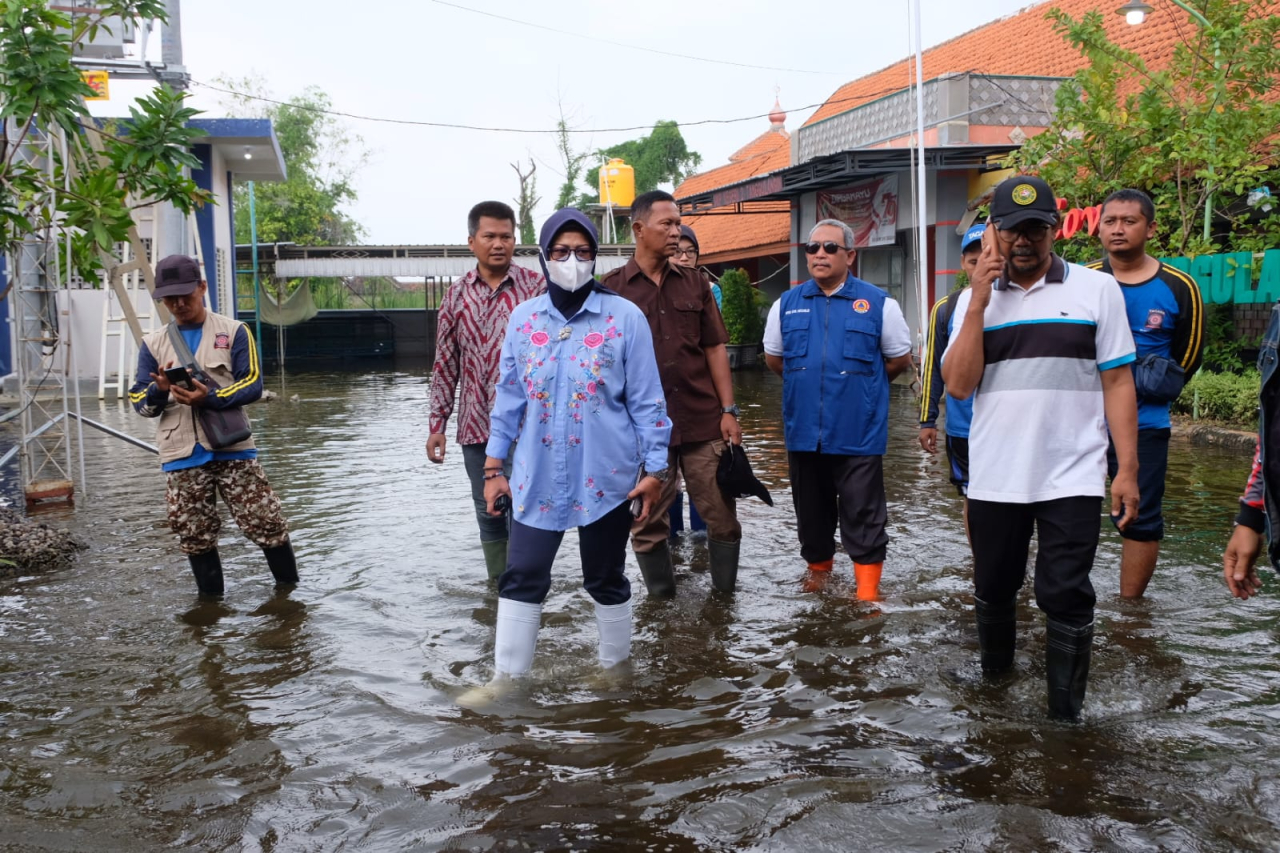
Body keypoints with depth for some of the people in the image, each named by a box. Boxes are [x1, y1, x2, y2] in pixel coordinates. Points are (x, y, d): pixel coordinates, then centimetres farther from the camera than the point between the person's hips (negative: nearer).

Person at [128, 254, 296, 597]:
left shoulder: (234, 331, 4)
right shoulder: (152, 344, 12)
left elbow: (253, 384, -5)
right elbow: (139, 402, 7)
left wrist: (210, 397, -21)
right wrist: (159, 390, -16)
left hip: (232, 448, -2)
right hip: (182, 456, 3)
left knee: (266, 523, -2)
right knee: (195, 537, 8)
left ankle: (289, 588, 15)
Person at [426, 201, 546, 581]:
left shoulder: (537, 287, -2)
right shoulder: (456, 296, 7)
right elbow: (445, 365, 10)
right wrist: (437, 423, 7)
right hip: (476, 426, 4)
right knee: (489, 514, 13)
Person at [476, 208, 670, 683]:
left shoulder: (625, 318, -6)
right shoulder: (523, 318, 3)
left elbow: (646, 401, -4)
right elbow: (509, 397, 8)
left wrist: (655, 471, -7)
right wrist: (494, 467, 6)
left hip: (605, 475, -2)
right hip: (537, 477, 3)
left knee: (606, 580, 12)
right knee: (521, 578, 5)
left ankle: (615, 666, 33)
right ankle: (508, 676, 18)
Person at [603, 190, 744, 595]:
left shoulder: (694, 284, 9)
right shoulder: (612, 288, 0)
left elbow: (714, 349, 9)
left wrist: (729, 411, 3)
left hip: (704, 423, 2)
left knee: (722, 516, 6)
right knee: (648, 523, 7)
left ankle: (726, 593, 22)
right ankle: (662, 601, 23)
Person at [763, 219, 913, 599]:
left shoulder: (878, 303, -3)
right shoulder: (787, 304, 6)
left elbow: (900, 359, 6)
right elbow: (773, 358, 18)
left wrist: (861, 383, 12)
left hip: (858, 432, -3)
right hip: (803, 429, 4)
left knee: (863, 514, 0)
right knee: (812, 509, 17)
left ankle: (868, 587, 9)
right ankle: (818, 566, 37)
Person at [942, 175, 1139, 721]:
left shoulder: (1096, 289, 0)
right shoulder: (975, 299, 6)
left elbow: (1117, 383, 0)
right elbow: (958, 385, -5)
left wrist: (1127, 470, -5)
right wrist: (979, 301, -11)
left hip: (1072, 477, -2)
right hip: (994, 477, 3)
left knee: (1067, 597, 0)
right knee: (993, 588, 16)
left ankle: (1066, 717, 14)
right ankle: (993, 682, 38)